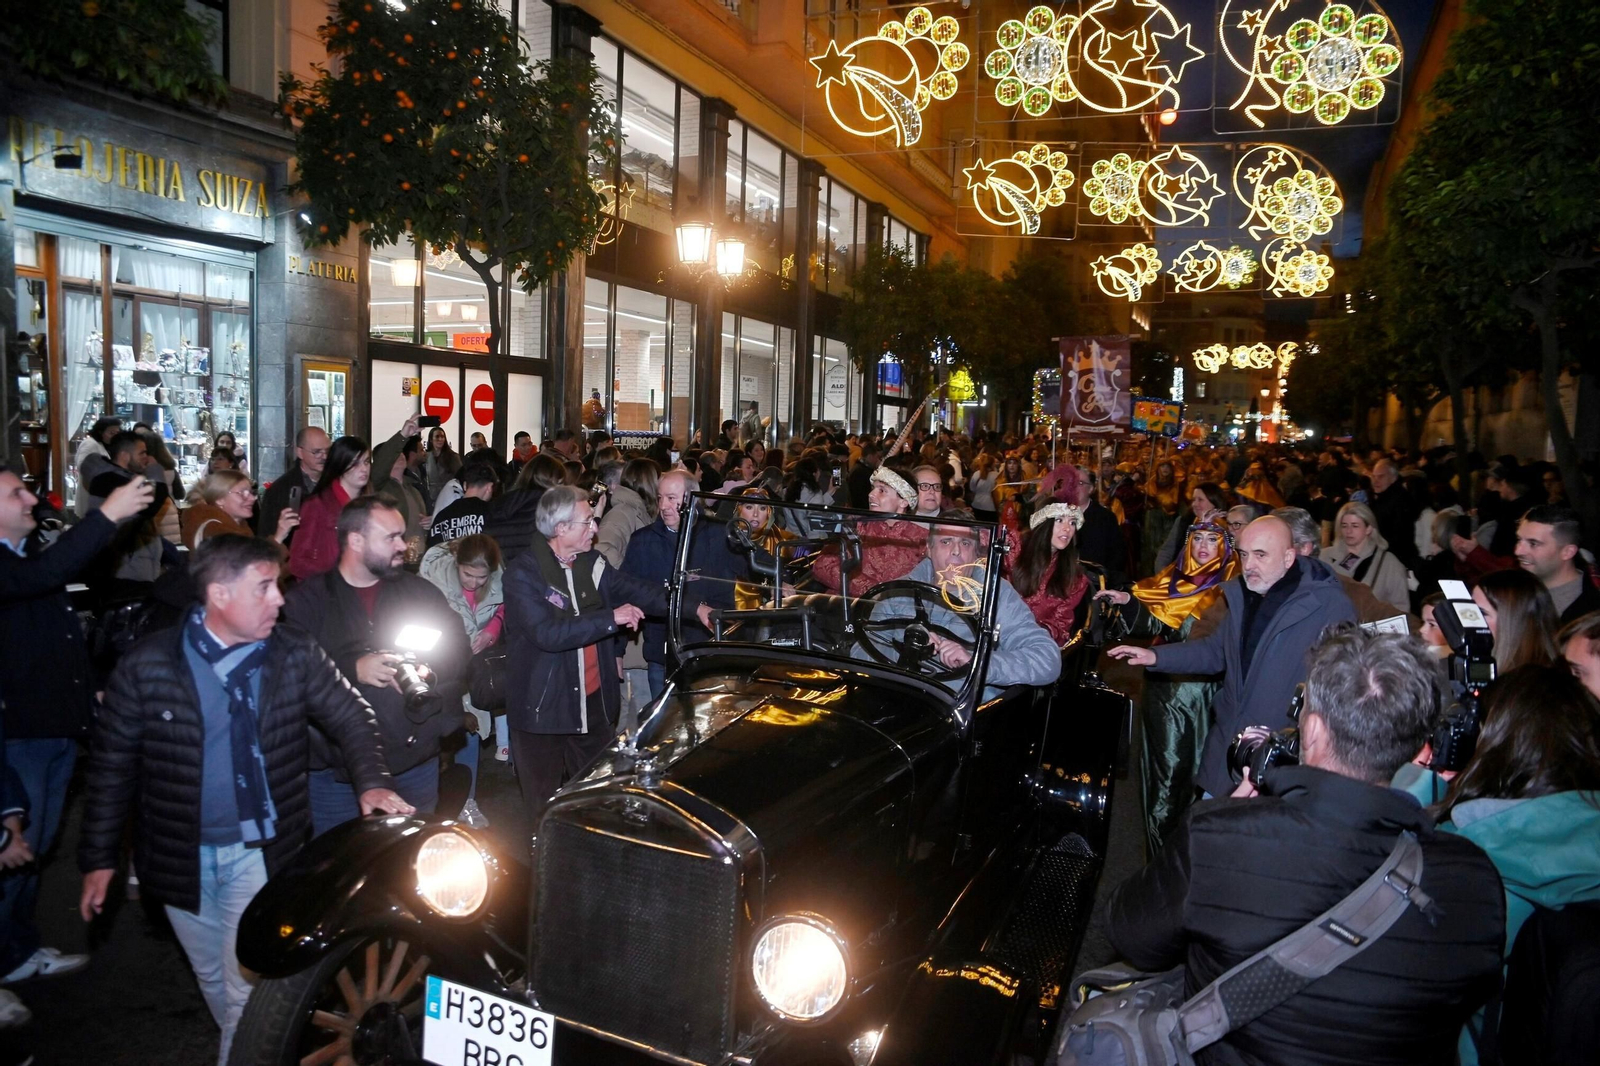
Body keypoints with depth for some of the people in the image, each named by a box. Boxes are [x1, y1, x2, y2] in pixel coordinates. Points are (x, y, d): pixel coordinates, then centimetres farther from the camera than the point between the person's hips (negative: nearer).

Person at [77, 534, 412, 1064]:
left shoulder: (294, 654, -7)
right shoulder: (147, 666, -10)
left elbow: (351, 717, 0)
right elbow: (112, 765, -2)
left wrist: (371, 782, -18)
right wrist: (99, 858, 1)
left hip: (261, 853, -1)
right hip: (181, 857, 1)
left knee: (248, 991, -3)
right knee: (212, 979, 19)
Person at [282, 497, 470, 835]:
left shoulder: (420, 592, 8)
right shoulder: (306, 600, -2)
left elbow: (460, 653, 5)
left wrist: (428, 675, -13)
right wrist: (353, 670, -21)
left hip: (415, 765, 3)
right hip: (336, 770, -3)